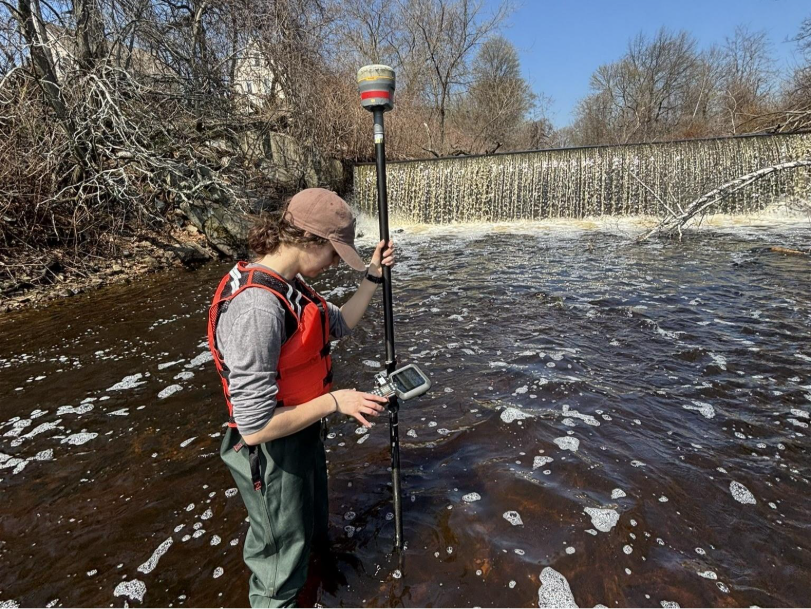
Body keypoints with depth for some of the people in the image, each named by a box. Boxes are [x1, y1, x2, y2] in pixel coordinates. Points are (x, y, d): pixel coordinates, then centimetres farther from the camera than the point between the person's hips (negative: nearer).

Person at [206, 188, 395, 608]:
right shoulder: (256, 310, -34)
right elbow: (255, 427, -32)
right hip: (273, 457, -9)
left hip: (305, 437, 9)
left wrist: (372, 276, 2)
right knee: (281, 566, 19)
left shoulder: (290, 285, -5)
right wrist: (335, 401, -25)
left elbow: (339, 325, 12)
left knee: (313, 529, 35)